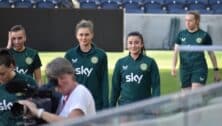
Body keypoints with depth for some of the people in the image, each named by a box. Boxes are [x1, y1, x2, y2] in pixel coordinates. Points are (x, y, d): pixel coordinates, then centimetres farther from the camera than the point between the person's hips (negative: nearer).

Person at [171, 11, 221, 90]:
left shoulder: (204, 35, -1)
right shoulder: (181, 34, 7)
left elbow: (211, 53, 6)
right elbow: (176, 52, 5)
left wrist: (216, 70, 7)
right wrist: (174, 66, -9)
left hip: (199, 69, -4)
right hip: (184, 70, 4)